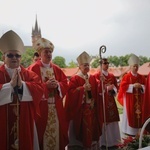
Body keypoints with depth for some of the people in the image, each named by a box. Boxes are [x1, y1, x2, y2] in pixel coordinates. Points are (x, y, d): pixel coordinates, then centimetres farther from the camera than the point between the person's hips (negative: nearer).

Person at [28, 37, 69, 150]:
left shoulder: (57, 69, 11)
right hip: (41, 106, -5)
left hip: (56, 107, 5)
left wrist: (57, 85, -11)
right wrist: (46, 85, -20)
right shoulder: (33, 68, -5)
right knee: (43, 131, 0)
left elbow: (65, 84, 8)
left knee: (57, 130, 11)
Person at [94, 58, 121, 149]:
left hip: (110, 101, 6)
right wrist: (107, 88, -19)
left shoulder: (112, 76, 12)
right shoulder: (96, 76, -5)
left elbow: (116, 88, 13)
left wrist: (112, 89, -8)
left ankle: (112, 141, 18)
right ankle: (103, 142, 8)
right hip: (101, 101, -5)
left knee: (112, 120, 7)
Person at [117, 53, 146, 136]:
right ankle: (129, 132, 8)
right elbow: (123, 87, -13)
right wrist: (133, 86, -19)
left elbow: (145, 87, 9)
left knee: (138, 115, 6)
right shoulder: (126, 77, -5)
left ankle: (136, 132, 17)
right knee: (129, 114, -2)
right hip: (129, 100, -4)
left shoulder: (141, 77, 9)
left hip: (138, 100, 5)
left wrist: (141, 86, -12)